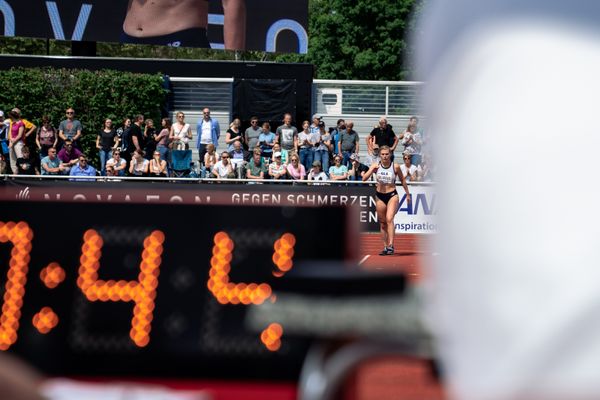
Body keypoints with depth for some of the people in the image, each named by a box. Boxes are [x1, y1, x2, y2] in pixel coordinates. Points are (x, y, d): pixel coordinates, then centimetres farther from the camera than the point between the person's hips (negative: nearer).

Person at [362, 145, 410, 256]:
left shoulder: (395, 167, -5)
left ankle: (391, 245, -26)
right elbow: (364, 179, -10)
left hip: (392, 195, -3)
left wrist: (407, 194, 15)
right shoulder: (376, 166, -1)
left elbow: (402, 180, 9)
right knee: (382, 223, 8)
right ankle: (385, 247, 18)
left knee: (389, 219, -22)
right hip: (380, 196, 3)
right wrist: (372, 170, -24)